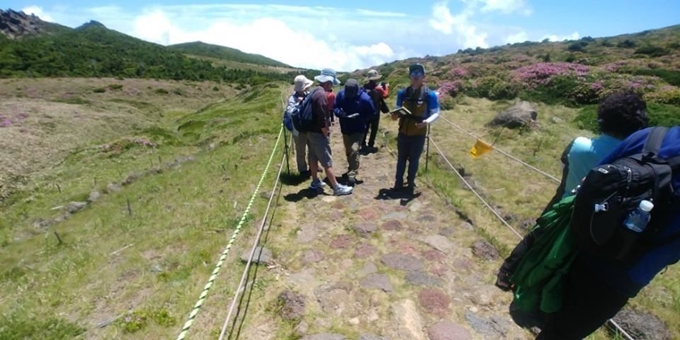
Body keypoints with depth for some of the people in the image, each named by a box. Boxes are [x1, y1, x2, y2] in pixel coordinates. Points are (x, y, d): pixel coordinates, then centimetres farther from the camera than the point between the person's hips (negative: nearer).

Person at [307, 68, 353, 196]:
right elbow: (322, 118, -24)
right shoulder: (322, 95, -21)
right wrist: (326, 134, -12)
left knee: (314, 158, 18)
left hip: (311, 131, 10)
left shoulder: (313, 92, 9)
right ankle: (337, 188, 4)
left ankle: (315, 182, 31)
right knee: (327, 162, -4)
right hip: (318, 134, -10)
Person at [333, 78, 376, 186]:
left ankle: (352, 174, -11)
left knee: (354, 150, -19)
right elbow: (335, 107, 2)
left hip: (358, 130, -4)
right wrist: (340, 112, -22)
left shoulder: (364, 98, -18)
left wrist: (359, 116, -26)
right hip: (345, 129, 5)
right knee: (348, 151, 16)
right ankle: (351, 170, 36)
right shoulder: (341, 94, -9)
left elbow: (372, 113, -11)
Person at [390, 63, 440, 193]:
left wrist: (427, 121, -26)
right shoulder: (402, 93, 0)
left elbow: (436, 113, -6)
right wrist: (395, 115, -14)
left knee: (414, 159, 10)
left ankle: (411, 183, 27)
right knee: (401, 158, 12)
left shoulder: (430, 94, -8)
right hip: (403, 132, 2)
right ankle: (398, 182, 24)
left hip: (419, 133, -2)